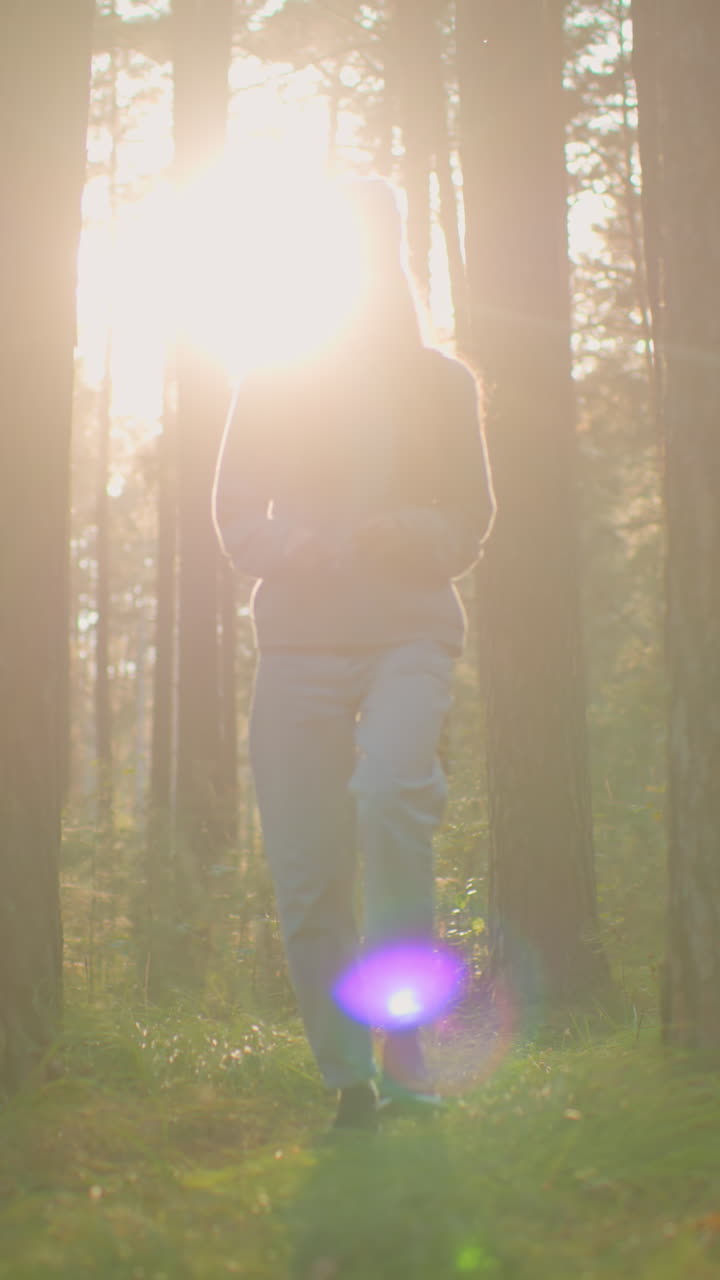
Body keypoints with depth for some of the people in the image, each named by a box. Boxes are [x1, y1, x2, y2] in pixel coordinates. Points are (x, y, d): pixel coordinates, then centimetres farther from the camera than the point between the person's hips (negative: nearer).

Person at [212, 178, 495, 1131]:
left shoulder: (441, 382, 11)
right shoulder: (273, 382, 12)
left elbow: (472, 521, 12)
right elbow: (233, 514, 12)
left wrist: (407, 534, -10)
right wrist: (283, 549, -11)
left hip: (410, 629, -1)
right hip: (298, 638, 2)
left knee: (392, 788, -30)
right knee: (306, 870, -4)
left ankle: (404, 1020, -19)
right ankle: (348, 1078, 7)